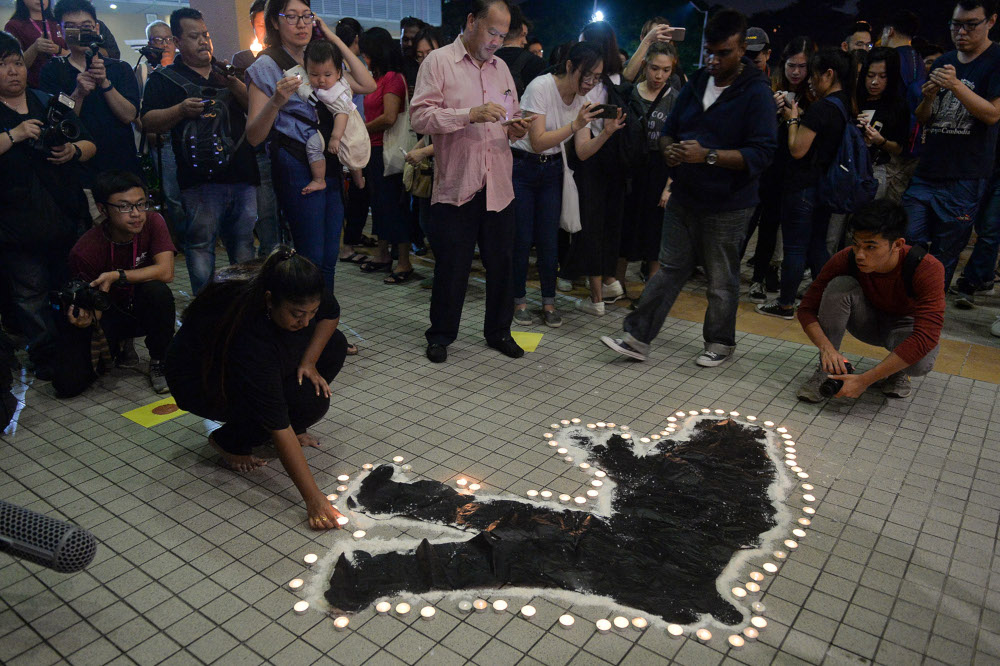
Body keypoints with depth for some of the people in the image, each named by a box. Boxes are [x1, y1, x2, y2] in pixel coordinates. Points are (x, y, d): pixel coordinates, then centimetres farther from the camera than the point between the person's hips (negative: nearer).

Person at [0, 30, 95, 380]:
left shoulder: (51, 103, 13)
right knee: (31, 294, 1)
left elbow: (90, 144, 15)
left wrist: (74, 150, -7)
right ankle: (45, 357, 12)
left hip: (69, 217, 4)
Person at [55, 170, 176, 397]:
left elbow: (166, 272, -27)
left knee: (157, 290, -35)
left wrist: (116, 276, -31)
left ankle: (159, 362, -10)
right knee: (68, 384, -18)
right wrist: (84, 318, -36)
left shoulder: (153, 221, -17)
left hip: (142, 310, 1)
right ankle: (118, 347, 16)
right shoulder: (85, 251, -21)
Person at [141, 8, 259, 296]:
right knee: (201, 243, -4)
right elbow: (148, 122, 0)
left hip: (241, 175, 4)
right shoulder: (164, 78, 8)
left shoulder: (228, 74, 21)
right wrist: (181, 110, -15)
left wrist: (235, 84, -5)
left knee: (244, 245, 10)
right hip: (200, 178, -4)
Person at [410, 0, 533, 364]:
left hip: (499, 186, 5)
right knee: (451, 266, 3)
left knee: (501, 263, 9)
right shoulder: (438, 61, 0)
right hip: (455, 185, -5)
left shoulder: (500, 67, 18)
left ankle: (498, 331, 26)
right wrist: (471, 114, -21)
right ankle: (441, 335, 20)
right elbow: (420, 116, -12)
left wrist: (515, 129, 3)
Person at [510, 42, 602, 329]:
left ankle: (548, 302, 14)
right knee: (522, 239, -3)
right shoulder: (541, 87, -18)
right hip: (521, 167, -5)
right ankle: (519, 301, 13)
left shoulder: (582, 98, 1)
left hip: (552, 170, 5)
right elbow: (538, 142, -24)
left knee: (549, 240, 2)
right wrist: (575, 125, -30)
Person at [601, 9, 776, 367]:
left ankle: (720, 343, 26)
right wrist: (670, 149, -9)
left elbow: (761, 153, -19)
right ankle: (637, 338, 12)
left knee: (721, 281, 7)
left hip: (727, 205, -5)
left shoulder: (756, 93, -11)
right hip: (684, 197, 5)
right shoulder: (697, 83, 8)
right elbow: (669, 129, 15)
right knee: (670, 268, 10)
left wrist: (707, 155, -27)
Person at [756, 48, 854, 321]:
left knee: (794, 246, 0)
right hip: (826, 185, 9)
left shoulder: (821, 108, -18)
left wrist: (792, 119, -5)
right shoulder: (845, 106, 9)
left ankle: (785, 305, 10)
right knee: (817, 245, 17)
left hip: (803, 185, -9)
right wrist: (799, 118, 10)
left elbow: (797, 150, -18)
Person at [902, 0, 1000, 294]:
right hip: (926, 171, 5)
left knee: (943, 258, 1)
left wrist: (956, 85, -22)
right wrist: (928, 98, -6)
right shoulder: (943, 63, 16)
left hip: (964, 179, -5)